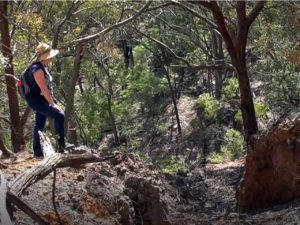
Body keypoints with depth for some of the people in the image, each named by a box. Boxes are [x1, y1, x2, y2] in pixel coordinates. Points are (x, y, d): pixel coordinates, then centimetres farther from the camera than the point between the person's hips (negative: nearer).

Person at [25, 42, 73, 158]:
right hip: (36, 100, -10)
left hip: (41, 100, 10)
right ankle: (61, 144, -14)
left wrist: (53, 100, 15)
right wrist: (52, 104, -22)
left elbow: (48, 87, 16)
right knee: (59, 115, -18)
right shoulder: (37, 69, -22)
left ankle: (37, 152, 19)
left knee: (40, 125, 13)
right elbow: (44, 89, -24)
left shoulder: (44, 67, 10)